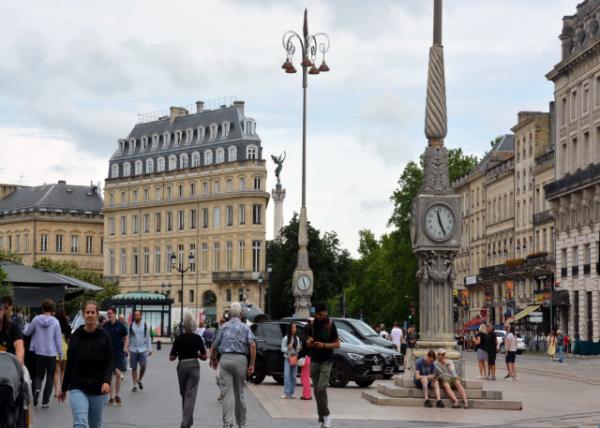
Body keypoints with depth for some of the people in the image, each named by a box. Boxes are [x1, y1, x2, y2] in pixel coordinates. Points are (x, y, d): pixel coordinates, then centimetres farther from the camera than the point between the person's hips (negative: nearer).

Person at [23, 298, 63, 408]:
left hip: (39, 353, 1)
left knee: (38, 374, 14)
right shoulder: (55, 322, -9)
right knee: (50, 376, 10)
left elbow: (27, 332, 5)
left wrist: (26, 327, 28)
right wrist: (60, 353, 3)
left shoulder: (36, 319, -5)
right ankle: (45, 401, 8)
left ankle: (36, 389, -17)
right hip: (51, 353, -1)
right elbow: (58, 339, -5)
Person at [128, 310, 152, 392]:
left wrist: (150, 349, 3)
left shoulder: (145, 326, 4)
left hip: (143, 349, 0)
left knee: (143, 366, -9)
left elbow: (148, 338, 8)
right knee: (134, 367, 2)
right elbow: (128, 338, 8)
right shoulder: (131, 326, 4)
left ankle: (139, 380, 16)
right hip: (133, 349, 0)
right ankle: (135, 385, 8)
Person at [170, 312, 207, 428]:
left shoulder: (178, 339, -5)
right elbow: (204, 357, -5)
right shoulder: (197, 338, -6)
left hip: (181, 366, 2)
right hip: (193, 366, -2)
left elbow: (171, 357, -4)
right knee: (190, 395, -4)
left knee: (184, 394, 19)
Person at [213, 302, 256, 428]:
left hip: (225, 358, 0)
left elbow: (216, 345, 10)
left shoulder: (223, 327, 7)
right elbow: (252, 345, -8)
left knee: (227, 392, -4)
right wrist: (252, 364, -6)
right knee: (239, 392, 13)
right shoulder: (245, 328, 4)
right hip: (241, 359, 1)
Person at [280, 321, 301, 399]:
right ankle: (286, 393, -13)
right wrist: (288, 348, -20)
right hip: (288, 358, -4)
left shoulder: (297, 338, 9)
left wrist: (299, 348, -6)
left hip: (295, 358, 4)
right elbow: (282, 349, -2)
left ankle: (291, 393, 8)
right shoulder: (285, 338, -3)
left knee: (293, 376, 3)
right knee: (287, 375, -11)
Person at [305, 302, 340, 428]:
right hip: (314, 360, 5)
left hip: (326, 361, -4)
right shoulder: (312, 325, 9)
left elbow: (337, 344, -3)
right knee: (316, 390, 3)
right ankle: (322, 415, 11)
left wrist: (324, 345, -18)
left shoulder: (330, 325, -3)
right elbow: (308, 342, 15)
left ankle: (326, 415, -8)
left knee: (321, 388, -17)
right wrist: (309, 342, -9)